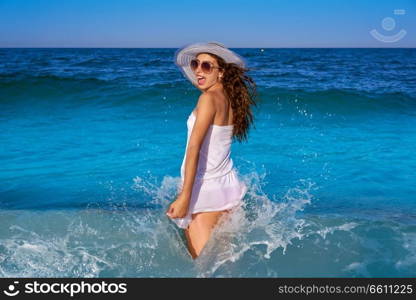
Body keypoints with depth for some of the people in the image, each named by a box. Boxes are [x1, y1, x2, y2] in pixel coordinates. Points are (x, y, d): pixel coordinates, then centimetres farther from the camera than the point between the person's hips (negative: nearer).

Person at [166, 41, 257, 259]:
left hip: (204, 189, -8)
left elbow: (194, 148, -22)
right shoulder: (231, 100, 7)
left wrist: (184, 197, -25)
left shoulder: (209, 98, -14)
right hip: (228, 185, 8)